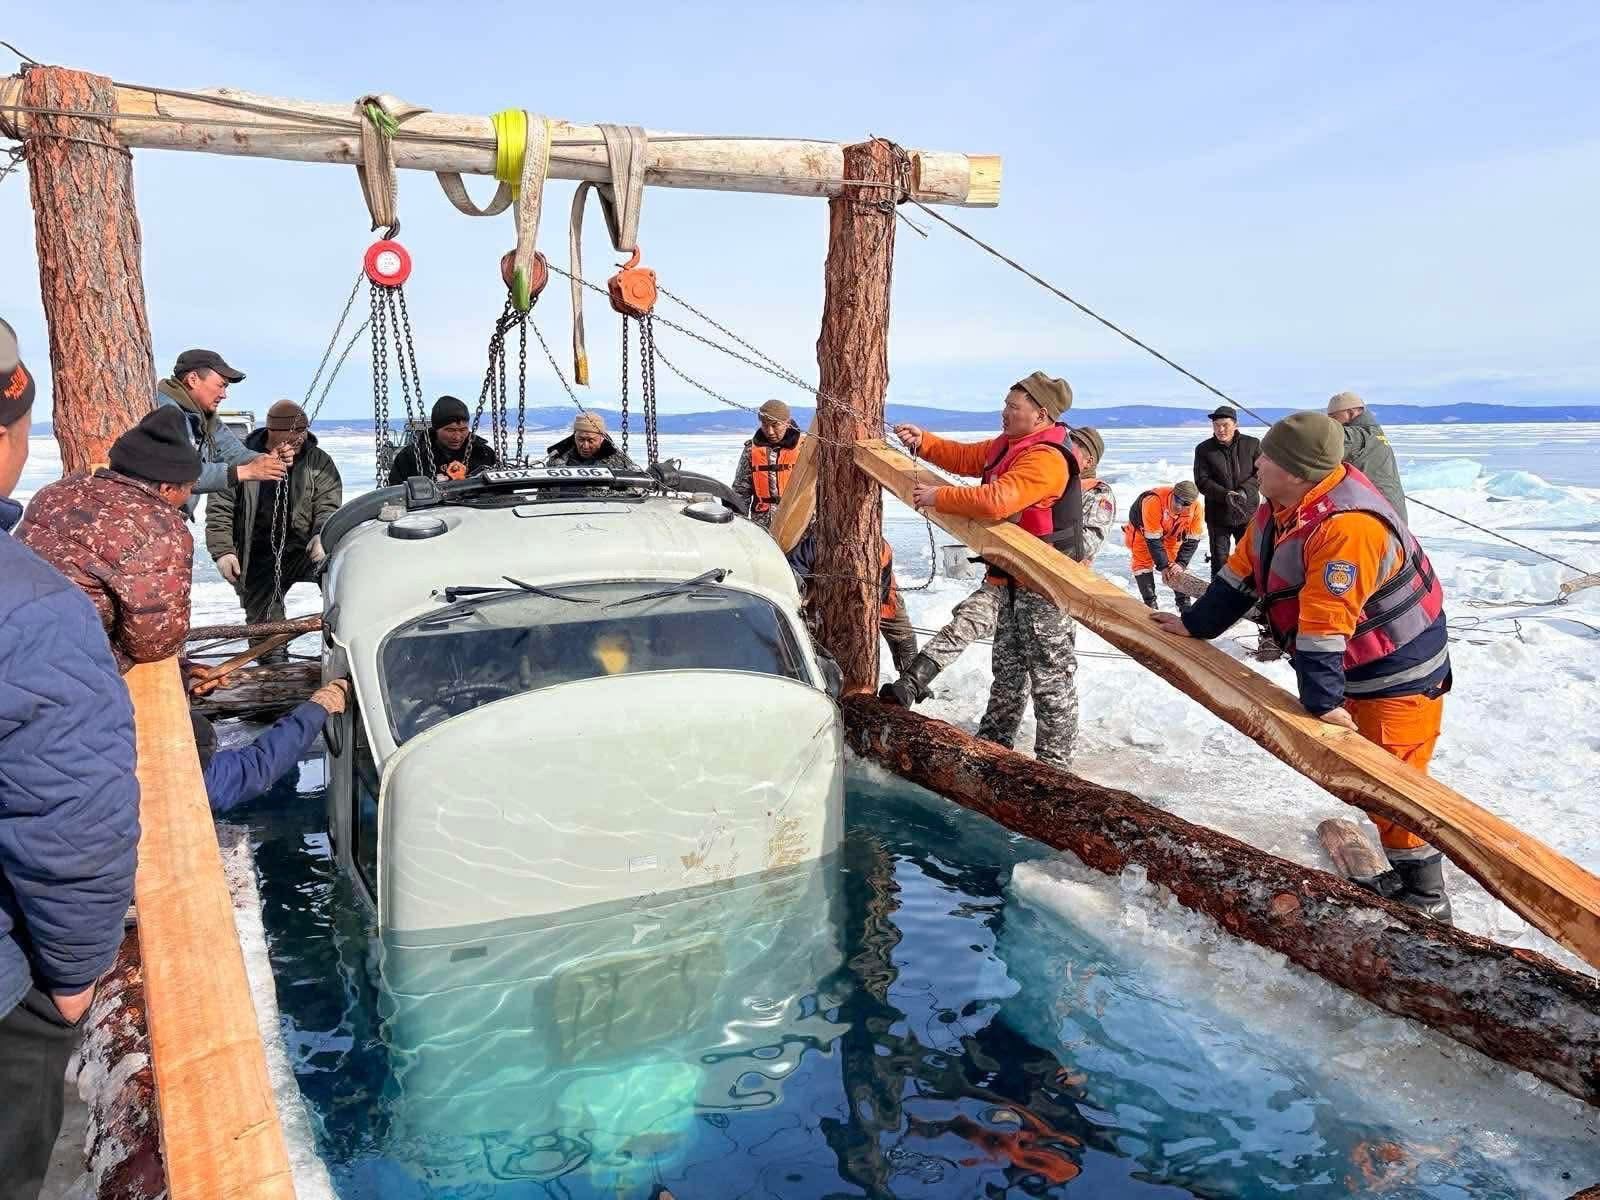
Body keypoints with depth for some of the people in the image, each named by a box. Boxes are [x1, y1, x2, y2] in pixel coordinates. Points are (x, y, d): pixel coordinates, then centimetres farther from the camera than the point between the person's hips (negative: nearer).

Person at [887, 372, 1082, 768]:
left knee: (1050, 677, -1)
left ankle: (1053, 763, 7)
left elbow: (995, 501, -34)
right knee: (1008, 670, 20)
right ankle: (993, 744, 32)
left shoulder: (1047, 458, -23)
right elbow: (965, 457, 20)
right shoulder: (1009, 446, 10)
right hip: (1011, 578, 10)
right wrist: (923, 441, 5)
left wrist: (938, 497, -23)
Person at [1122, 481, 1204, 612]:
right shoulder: (1153, 502, -44)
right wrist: (1163, 566, -33)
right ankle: (1150, 604, -7)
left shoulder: (1197, 509, -31)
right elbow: (1153, 539, -37)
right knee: (1143, 562, -11)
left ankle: (1184, 603, 8)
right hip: (1142, 527, -3)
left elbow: (1192, 540, -20)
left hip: (1171, 531, 3)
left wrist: (1181, 563, -28)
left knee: (1176, 561, 0)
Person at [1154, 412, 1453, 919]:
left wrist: (1321, 699, -31)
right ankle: (1400, 875, 32)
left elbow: (1325, 623, -33)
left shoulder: (1345, 527, -33)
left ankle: (1425, 900, 12)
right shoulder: (1281, 509, -1)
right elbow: (1240, 574, 9)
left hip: (1399, 672, -10)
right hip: (1355, 670, 10)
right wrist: (1194, 624, 12)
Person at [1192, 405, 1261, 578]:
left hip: (1248, 512, 0)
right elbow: (1202, 482, -8)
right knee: (1219, 560, 6)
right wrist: (1226, 495, -21)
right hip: (1218, 514, 0)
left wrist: (1244, 492, -20)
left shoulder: (1252, 444, -1)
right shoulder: (1203, 449, -2)